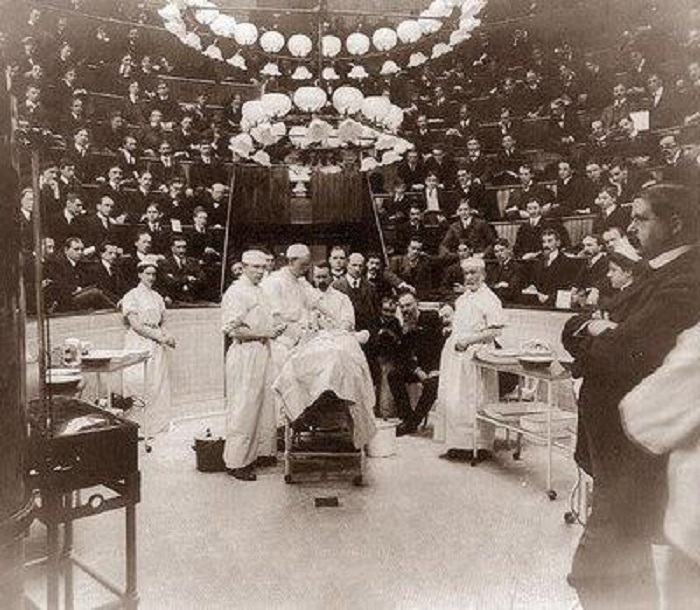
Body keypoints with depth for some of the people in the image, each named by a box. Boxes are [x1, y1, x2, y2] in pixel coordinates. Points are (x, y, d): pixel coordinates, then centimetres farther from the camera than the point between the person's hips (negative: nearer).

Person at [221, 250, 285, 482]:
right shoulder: (236, 292, -12)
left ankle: (263, 450, 26)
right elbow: (233, 330, -19)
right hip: (245, 355, -9)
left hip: (263, 352, 9)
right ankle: (236, 462, 6)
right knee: (244, 408, -4)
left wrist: (274, 328, 9)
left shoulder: (259, 291, 17)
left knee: (266, 403, 13)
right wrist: (263, 333, -18)